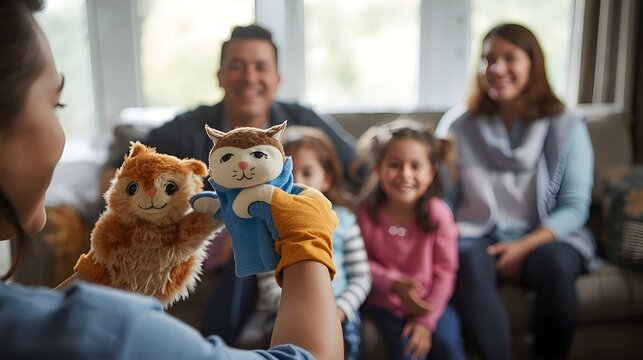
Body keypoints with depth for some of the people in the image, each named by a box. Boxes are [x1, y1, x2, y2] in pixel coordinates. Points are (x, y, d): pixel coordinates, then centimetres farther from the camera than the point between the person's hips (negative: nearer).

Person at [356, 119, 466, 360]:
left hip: (429, 301, 1)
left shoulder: (437, 213, -15)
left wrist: (426, 320, -12)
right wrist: (393, 283, -21)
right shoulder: (367, 212, -14)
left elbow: (444, 269, -10)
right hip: (384, 301, 0)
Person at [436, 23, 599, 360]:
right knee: (468, 261, -33)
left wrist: (525, 247, -15)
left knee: (554, 262, -33)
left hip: (545, 240, 1)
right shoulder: (458, 125, 6)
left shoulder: (567, 126, 5)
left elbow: (574, 207, 0)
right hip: (478, 238, 0)